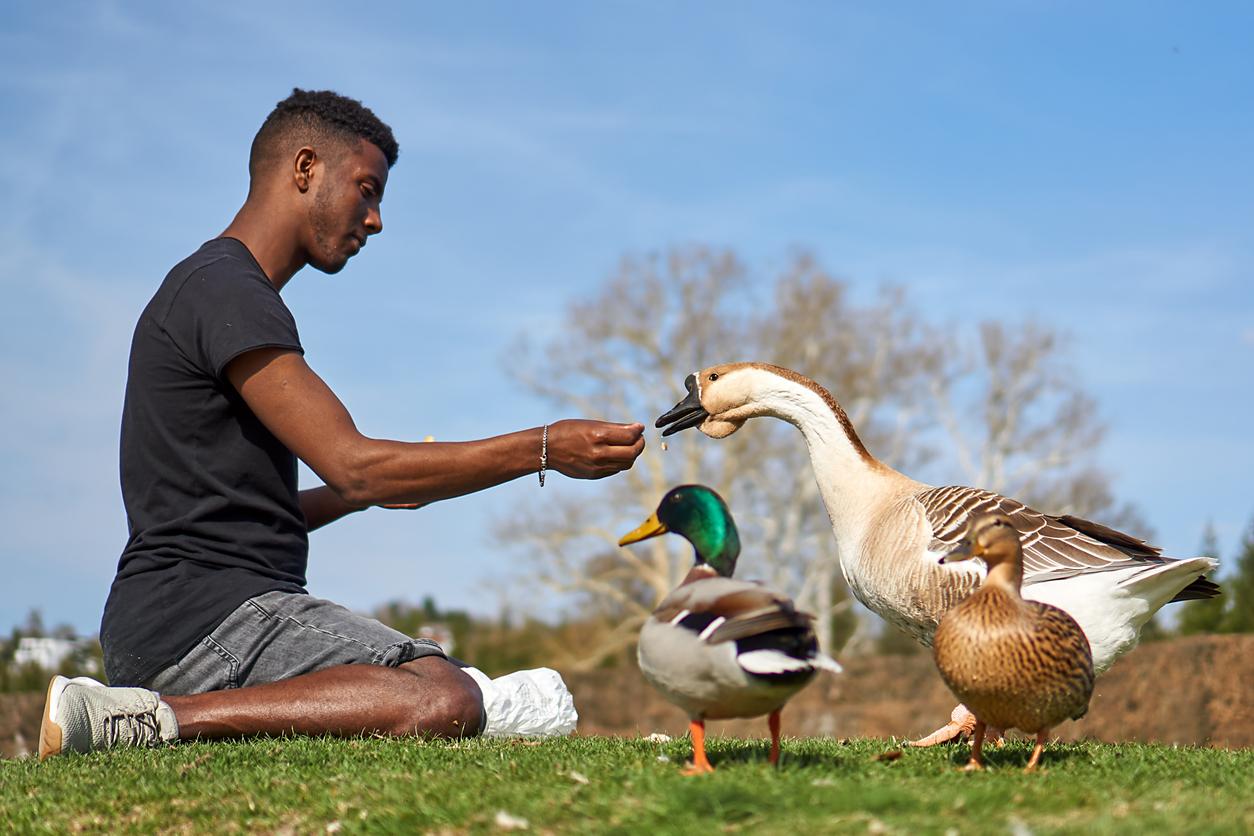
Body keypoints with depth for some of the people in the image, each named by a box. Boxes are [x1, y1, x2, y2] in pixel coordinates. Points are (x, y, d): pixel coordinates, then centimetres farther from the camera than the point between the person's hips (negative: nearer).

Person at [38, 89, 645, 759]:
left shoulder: (212, 288, 25)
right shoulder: (223, 290, -9)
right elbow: (352, 464, -17)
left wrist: (376, 490, 17)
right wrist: (544, 448, -15)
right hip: (205, 611, -11)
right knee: (445, 702, -28)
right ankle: (152, 720, -20)